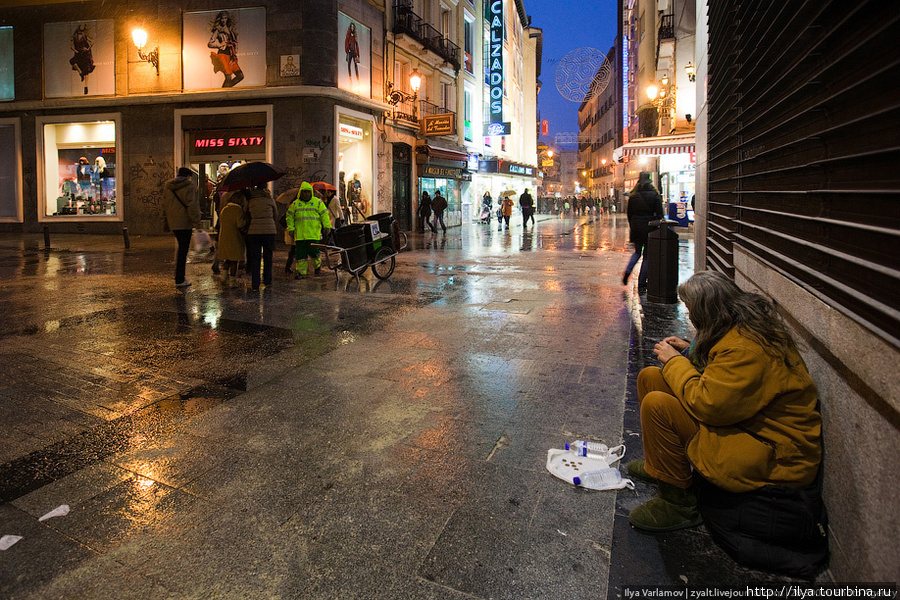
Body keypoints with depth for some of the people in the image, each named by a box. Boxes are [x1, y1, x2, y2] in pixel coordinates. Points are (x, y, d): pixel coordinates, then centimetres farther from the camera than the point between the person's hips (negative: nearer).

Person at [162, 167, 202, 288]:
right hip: (185, 223, -7)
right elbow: (192, 206, -14)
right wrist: (196, 223, -13)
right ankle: (179, 280, -2)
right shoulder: (189, 187, -8)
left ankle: (179, 277, 21)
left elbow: (164, 206, 19)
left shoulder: (167, 187, 14)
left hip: (172, 223, 7)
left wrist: (166, 222, 25)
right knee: (183, 250, -3)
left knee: (181, 247, 21)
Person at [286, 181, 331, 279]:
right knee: (301, 254, 1)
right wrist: (291, 228, 9)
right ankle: (301, 272, 7)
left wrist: (327, 226, -2)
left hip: (314, 234, -2)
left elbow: (324, 214, 5)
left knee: (314, 252, -4)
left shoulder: (317, 202, 6)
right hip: (300, 234, 2)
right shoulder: (295, 203, 12)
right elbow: (290, 216, 16)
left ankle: (317, 265, 25)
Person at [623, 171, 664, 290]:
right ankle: (641, 282, 8)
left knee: (637, 252, 21)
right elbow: (659, 214, -8)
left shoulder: (633, 195, 2)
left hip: (636, 227, 3)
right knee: (647, 255, 6)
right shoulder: (655, 195, -7)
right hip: (649, 227, -3)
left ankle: (627, 271, -3)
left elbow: (629, 213, 6)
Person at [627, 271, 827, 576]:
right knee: (650, 378, 7)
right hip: (749, 422, 11)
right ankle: (661, 464, 23)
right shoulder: (746, 326, 4)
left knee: (657, 405, -27)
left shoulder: (746, 348, -29)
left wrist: (675, 362, -16)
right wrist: (691, 353, 7)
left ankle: (677, 503, -10)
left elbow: (708, 405, -30)